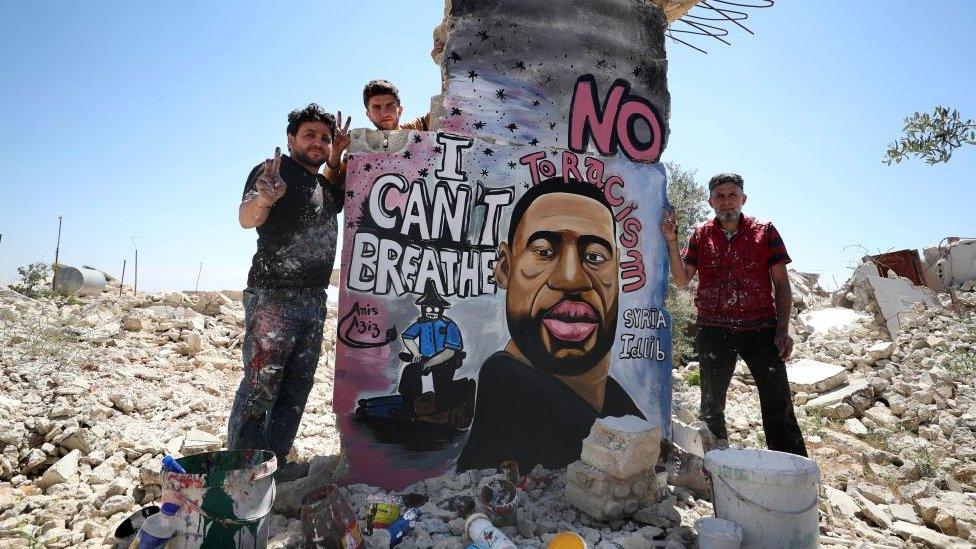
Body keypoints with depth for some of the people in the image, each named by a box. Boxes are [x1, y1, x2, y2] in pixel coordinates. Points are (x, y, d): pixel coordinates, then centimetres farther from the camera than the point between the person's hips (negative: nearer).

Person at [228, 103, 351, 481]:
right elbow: (246, 219, -17)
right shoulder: (274, 170, -3)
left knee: (296, 387, 10)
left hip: (313, 299, 8)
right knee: (260, 385, -8)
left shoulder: (327, 188, 19)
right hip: (273, 295, -8)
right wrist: (263, 198, -41)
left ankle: (275, 461, 19)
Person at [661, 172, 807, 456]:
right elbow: (681, 280, 2)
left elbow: (781, 284, 4)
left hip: (760, 327, -1)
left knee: (778, 403, -3)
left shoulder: (765, 231, 5)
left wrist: (783, 329, -5)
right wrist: (671, 241, -8)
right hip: (713, 329, 2)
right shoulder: (700, 236, 8)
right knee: (712, 402, 9)